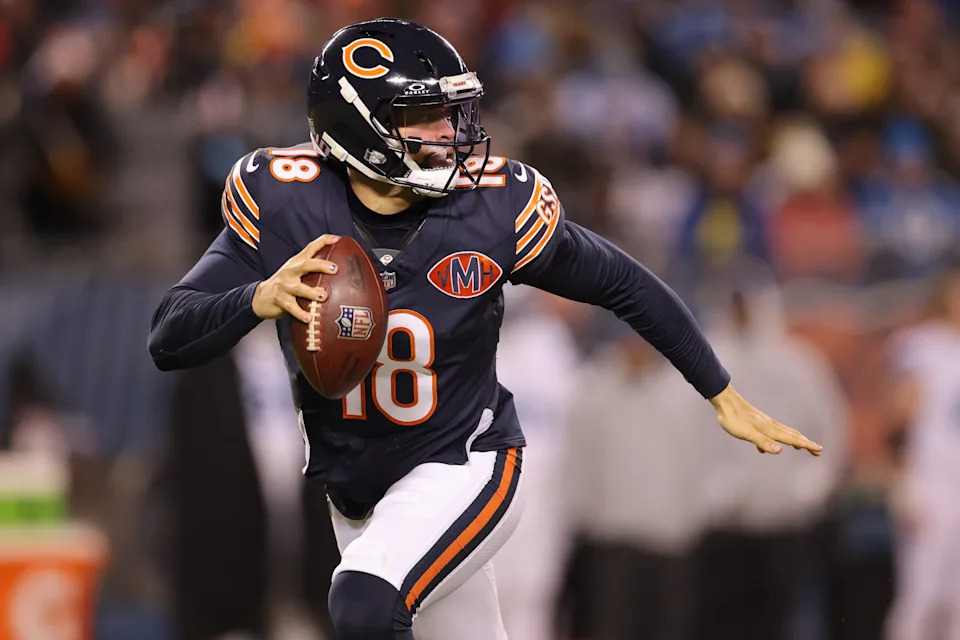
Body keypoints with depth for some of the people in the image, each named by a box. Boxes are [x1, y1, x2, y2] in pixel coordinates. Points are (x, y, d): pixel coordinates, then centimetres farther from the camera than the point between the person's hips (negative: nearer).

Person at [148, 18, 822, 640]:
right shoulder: (284, 203, -15)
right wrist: (259, 300, -37)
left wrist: (725, 396, 3)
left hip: (461, 468, -3)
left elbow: (622, 284, -2)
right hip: (355, 494, 3)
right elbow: (170, 341, -16)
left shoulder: (493, 207, -17)